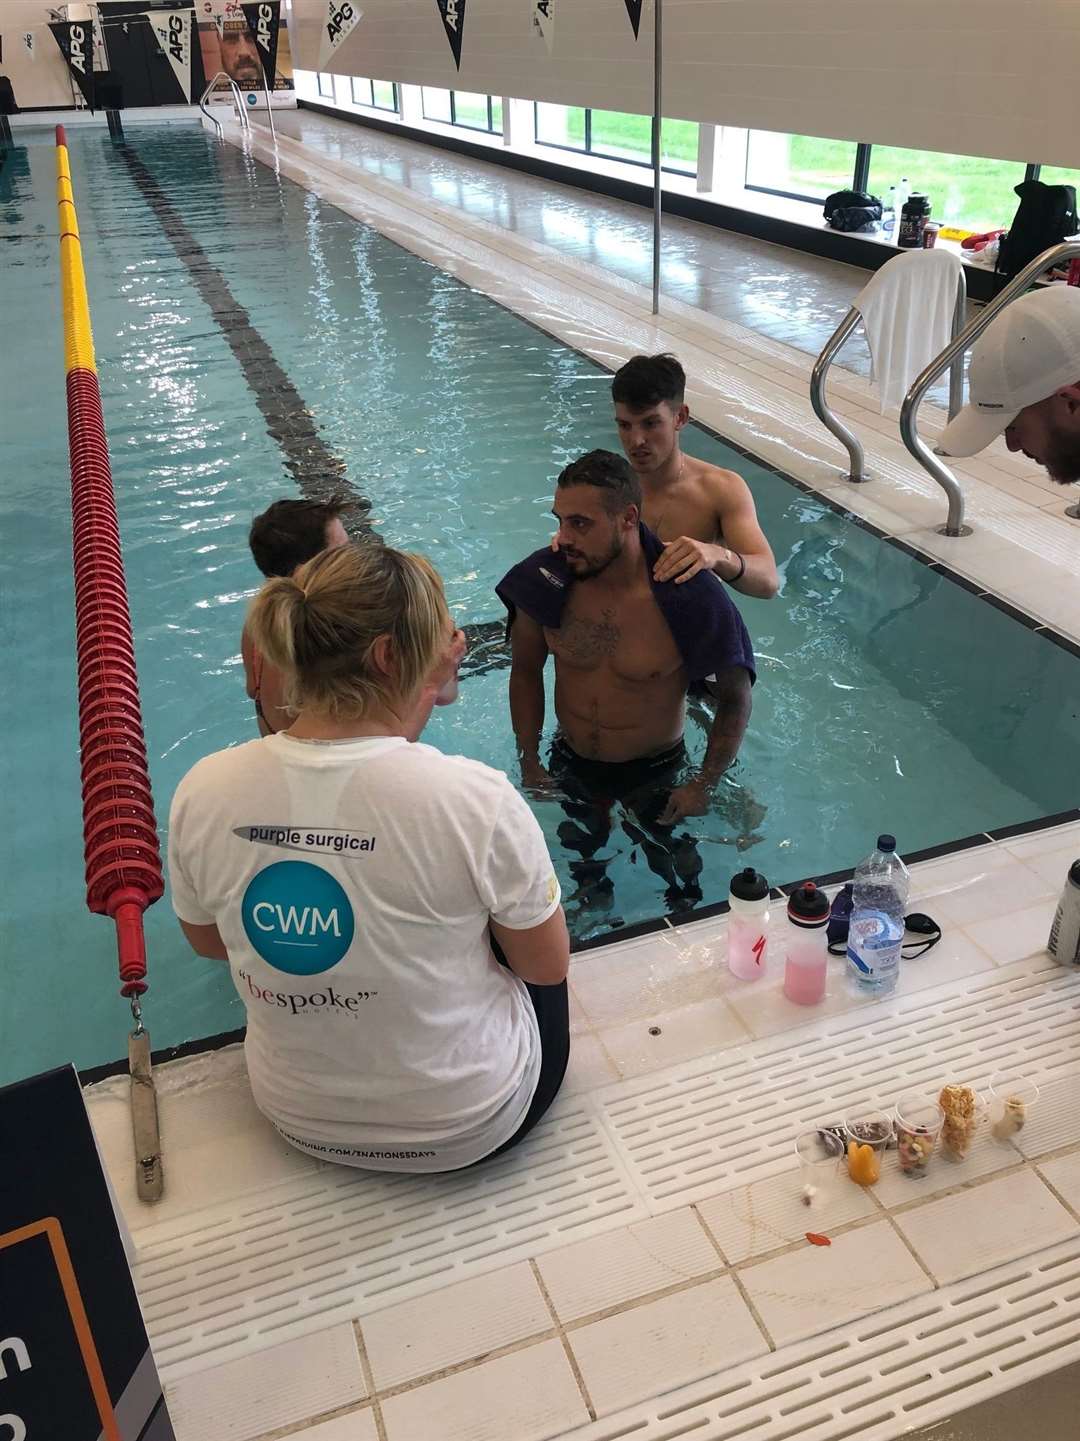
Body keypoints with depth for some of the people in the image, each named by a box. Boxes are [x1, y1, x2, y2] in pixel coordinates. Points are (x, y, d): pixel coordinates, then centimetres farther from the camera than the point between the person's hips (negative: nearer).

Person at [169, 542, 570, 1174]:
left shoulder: (201, 791, -18)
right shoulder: (476, 798, -30)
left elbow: (208, 941, 1)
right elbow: (549, 967, -14)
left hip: (299, 1121, 4)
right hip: (469, 1128, -4)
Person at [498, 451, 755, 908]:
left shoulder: (690, 598, -28)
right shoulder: (545, 579, -19)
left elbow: (735, 698, -13)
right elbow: (526, 671, -1)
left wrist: (704, 785, -12)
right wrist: (528, 762, 1)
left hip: (655, 772, -3)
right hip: (572, 766, 3)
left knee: (676, 878, 11)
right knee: (583, 867, 21)